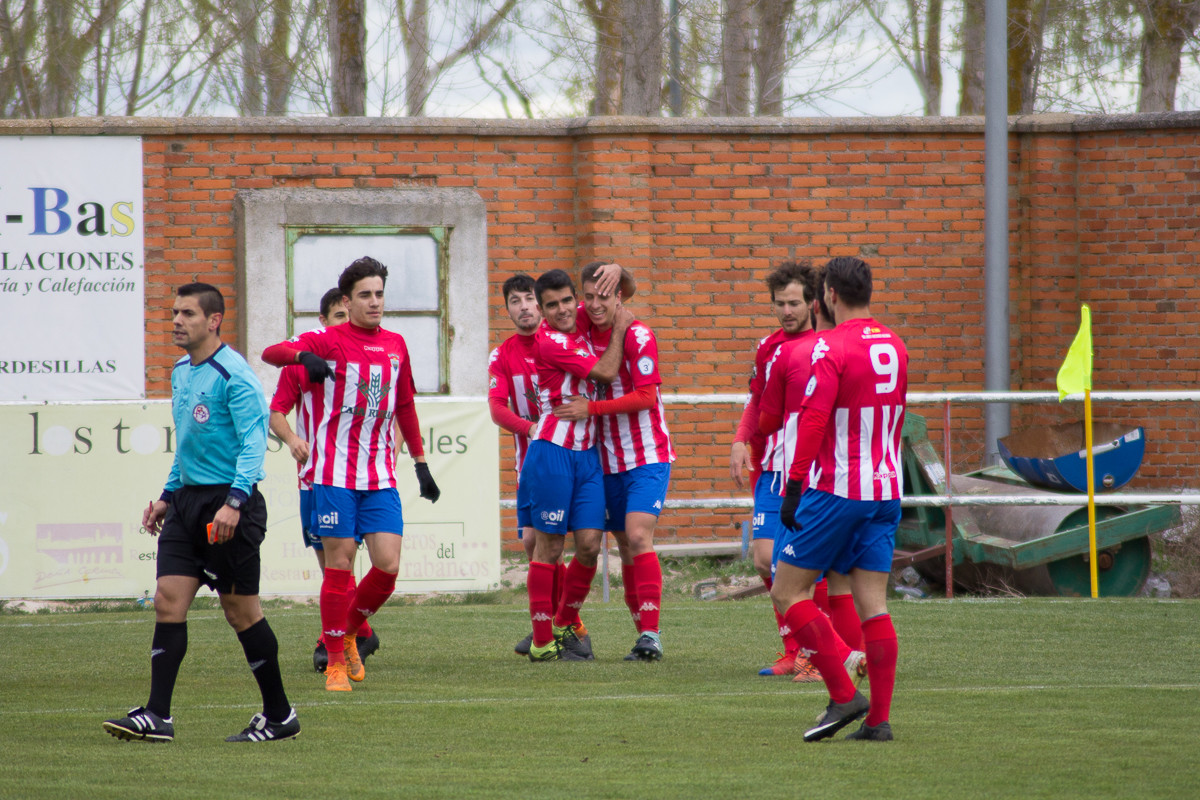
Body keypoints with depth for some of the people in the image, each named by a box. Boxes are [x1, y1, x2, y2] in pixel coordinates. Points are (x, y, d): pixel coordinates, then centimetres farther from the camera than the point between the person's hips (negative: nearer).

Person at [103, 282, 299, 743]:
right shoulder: (181, 372, 15)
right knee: (168, 601, -2)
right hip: (187, 500, 8)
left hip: (227, 504, -8)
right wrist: (168, 495, 25)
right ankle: (157, 717, -5)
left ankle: (280, 716, 11)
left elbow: (253, 443, -19)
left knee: (240, 610, -1)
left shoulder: (233, 376, -13)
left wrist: (235, 501, -29)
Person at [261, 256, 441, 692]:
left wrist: (420, 463, 23)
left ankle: (350, 633, 20)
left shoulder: (395, 345, 13)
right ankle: (336, 662, 6)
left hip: (381, 477, 4)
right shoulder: (328, 341, -4)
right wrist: (303, 356, -40)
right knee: (340, 565, -4)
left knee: (388, 566, -6)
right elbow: (271, 353, -19)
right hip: (335, 474, -4)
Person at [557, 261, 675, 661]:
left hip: (647, 456, -6)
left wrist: (590, 408, -18)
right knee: (625, 547, 7)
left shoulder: (638, 335, -12)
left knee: (638, 536, -19)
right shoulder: (584, 329, 4)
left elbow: (646, 397, -17)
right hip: (608, 460, 6)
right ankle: (644, 637, 12)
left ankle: (650, 633, -21)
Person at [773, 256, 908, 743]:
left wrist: (793, 487, -16)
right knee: (872, 605, 5)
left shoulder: (831, 348, -12)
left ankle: (843, 696, -7)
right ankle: (878, 718, 0)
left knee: (787, 592, 1)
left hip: (835, 490, -7)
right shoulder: (894, 347, 11)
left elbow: (812, 422, -17)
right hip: (885, 491, 7)